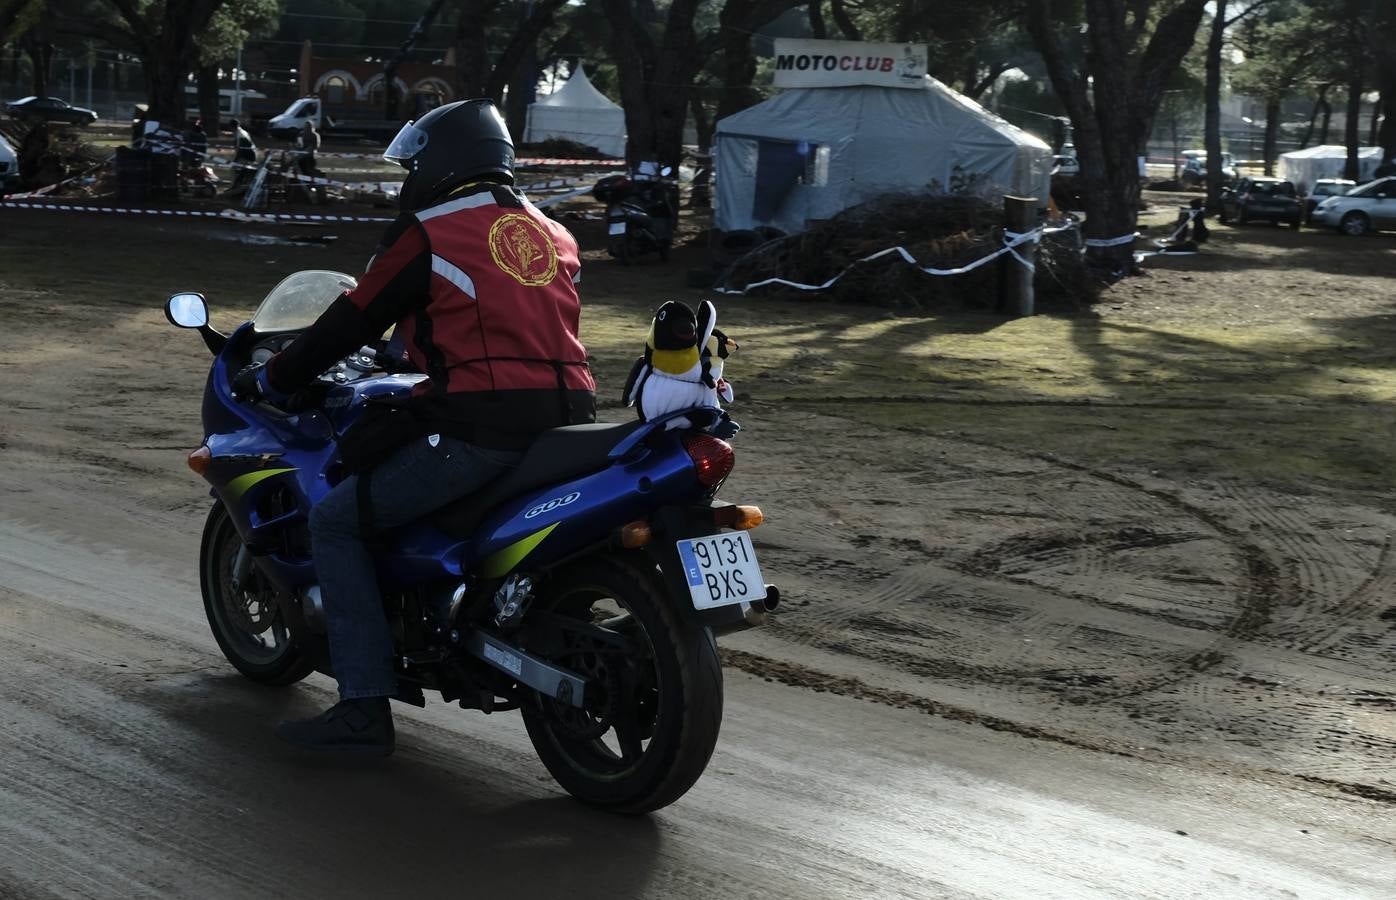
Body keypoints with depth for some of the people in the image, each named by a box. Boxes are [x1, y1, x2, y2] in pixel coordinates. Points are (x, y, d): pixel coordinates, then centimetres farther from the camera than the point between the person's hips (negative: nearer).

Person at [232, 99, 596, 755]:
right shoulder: (552, 234, 21)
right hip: (566, 422, 8)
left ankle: (363, 708, -4)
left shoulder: (426, 232, 0)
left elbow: (354, 320, 4)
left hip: (481, 430, -8)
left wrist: (273, 377, 18)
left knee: (335, 522, 4)